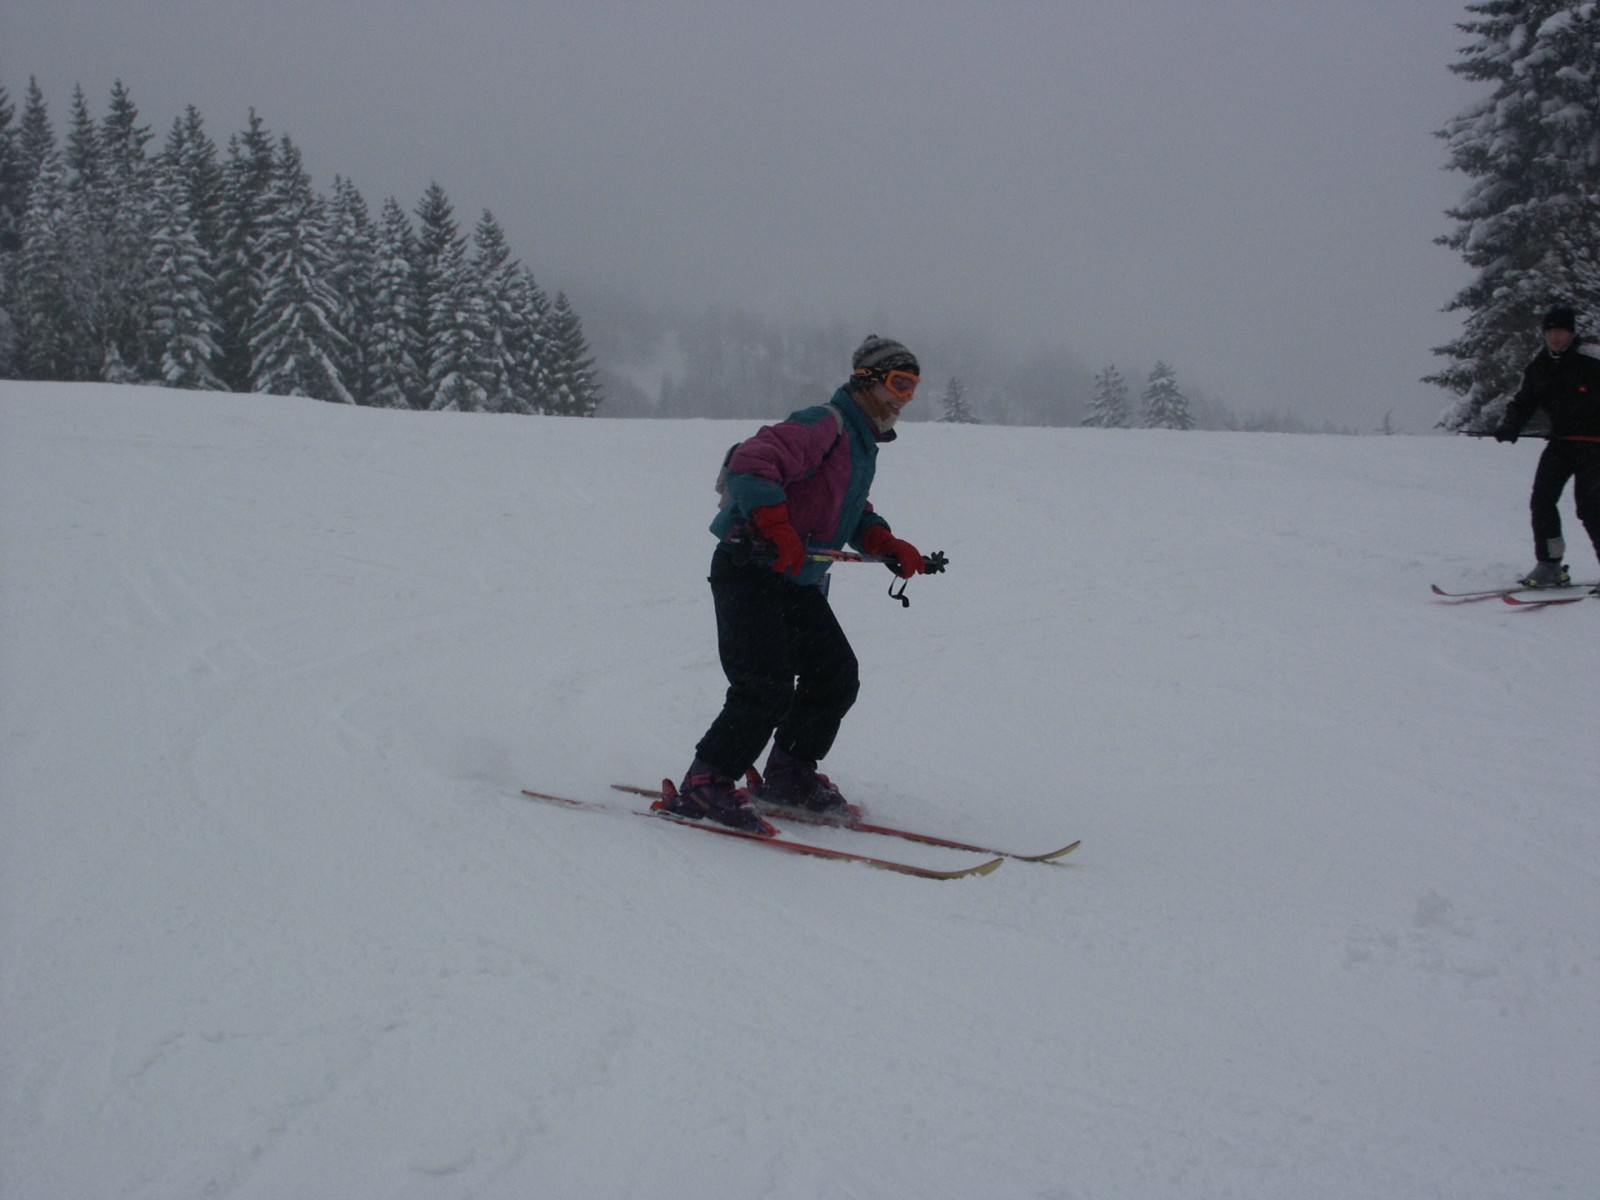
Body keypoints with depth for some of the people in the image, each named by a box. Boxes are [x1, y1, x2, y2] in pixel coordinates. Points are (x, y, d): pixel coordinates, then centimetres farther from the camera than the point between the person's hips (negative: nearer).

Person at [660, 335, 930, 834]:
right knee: (767, 687, -17)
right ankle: (704, 785, -8)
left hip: (798, 582, 10)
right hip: (750, 571, -10)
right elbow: (750, 465, -26)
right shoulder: (825, 425, -15)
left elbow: (851, 512, 28)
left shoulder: (862, 442, 17)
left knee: (836, 676, 10)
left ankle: (789, 776, 24)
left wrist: (885, 542, 9)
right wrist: (777, 526, -36)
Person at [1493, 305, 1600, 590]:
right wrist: (1510, 426, -9)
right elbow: (1523, 401, 10)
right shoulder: (1539, 366, 6)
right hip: (1561, 441, 6)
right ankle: (1550, 566, 7)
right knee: (1541, 500, -2)